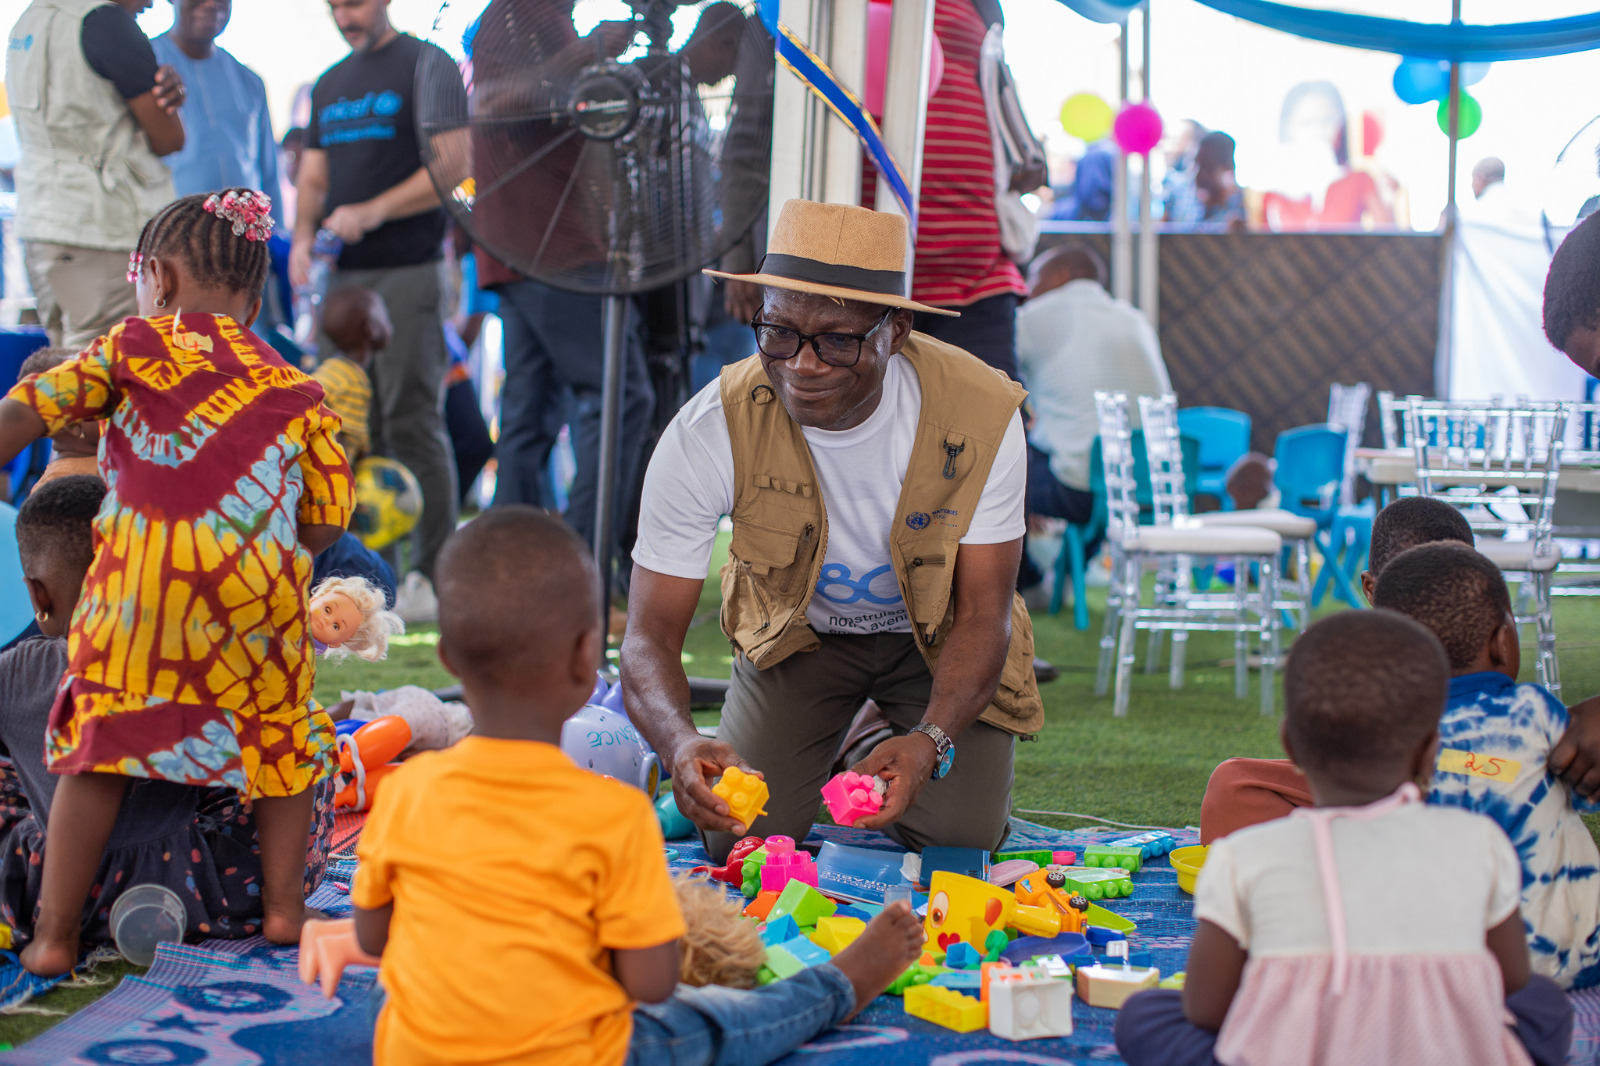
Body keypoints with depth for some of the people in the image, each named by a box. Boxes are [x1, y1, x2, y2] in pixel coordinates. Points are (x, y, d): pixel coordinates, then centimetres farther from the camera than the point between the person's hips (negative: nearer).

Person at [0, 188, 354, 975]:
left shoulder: (134, 348, 11)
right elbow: (328, 522, 10)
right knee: (283, 741, 20)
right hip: (258, 600, 1)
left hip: (137, 584, -1)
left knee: (99, 748, 6)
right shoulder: (295, 393, 15)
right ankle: (283, 906, 20)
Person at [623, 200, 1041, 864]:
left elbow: (982, 616, -24)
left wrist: (931, 741, -45)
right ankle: (823, 753, 22)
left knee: (957, 835, -16)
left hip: (939, 634, 0)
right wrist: (681, 743, -52)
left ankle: (896, 748, 19)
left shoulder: (982, 415, -30)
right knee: (741, 840, -12)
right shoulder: (710, 431, -30)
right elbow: (650, 635, -29)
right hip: (797, 631, 0)